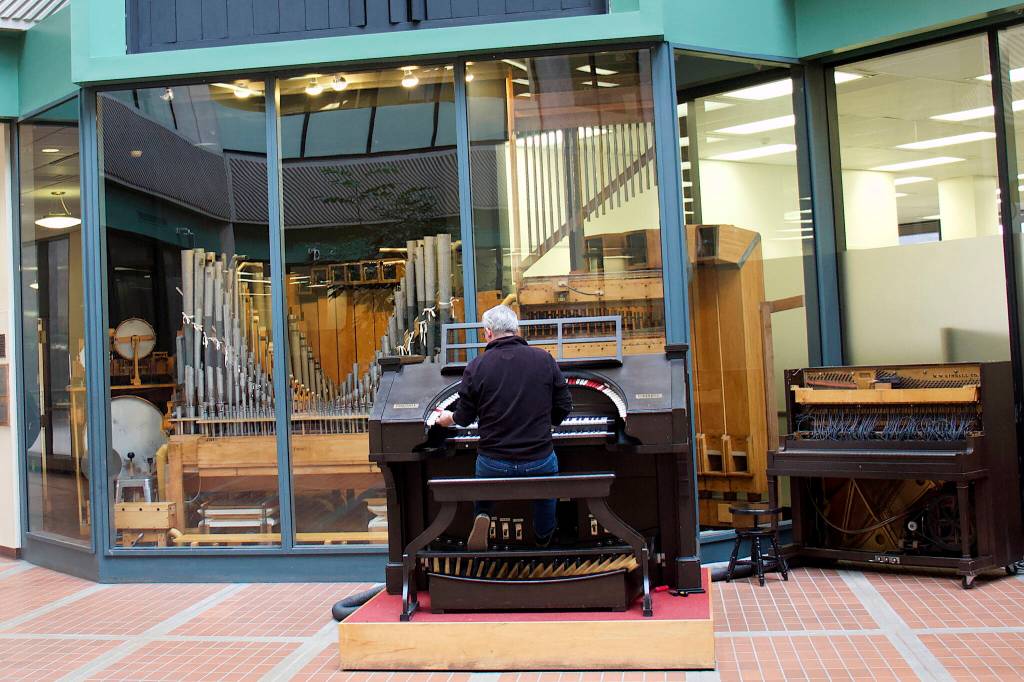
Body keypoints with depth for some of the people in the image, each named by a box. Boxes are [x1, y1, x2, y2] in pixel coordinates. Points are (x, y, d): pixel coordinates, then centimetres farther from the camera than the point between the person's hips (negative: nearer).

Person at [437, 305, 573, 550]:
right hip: (540, 462, 1)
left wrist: (450, 418, 25)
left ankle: (483, 516, 7)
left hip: (493, 464, -1)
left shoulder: (476, 366, -7)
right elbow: (564, 407, 3)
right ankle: (544, 539, 43)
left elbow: (465, 416, 1)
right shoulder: (544, 359, -4)